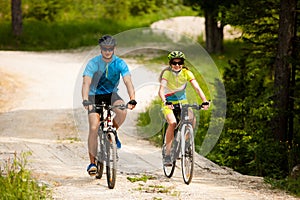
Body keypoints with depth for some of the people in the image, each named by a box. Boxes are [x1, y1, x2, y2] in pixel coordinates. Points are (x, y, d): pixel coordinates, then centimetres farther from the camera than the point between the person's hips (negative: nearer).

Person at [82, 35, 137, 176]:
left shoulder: (120, 63, -12)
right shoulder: (93, 63, -16)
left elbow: (127, 81, -24)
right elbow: (86, 82, -26)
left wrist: (132, 99, -41)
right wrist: (85, 100, -44)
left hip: (111, 95, 1)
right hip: (95, 96, -1)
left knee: (122, 111, -33)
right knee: (94, 128, -17)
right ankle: (92, 162, -7)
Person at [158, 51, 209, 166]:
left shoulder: (187, 73, -11)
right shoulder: (167, 73, -18)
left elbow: (197, 88, -18)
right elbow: (161, 91, -30)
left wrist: (205, 101, -35)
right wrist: (165, 102, -49)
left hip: (182, 101, 3)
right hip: (169, 103, -3)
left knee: (192, 120, -25)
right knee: (172, 123, -30)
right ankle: (167, 154, -24)